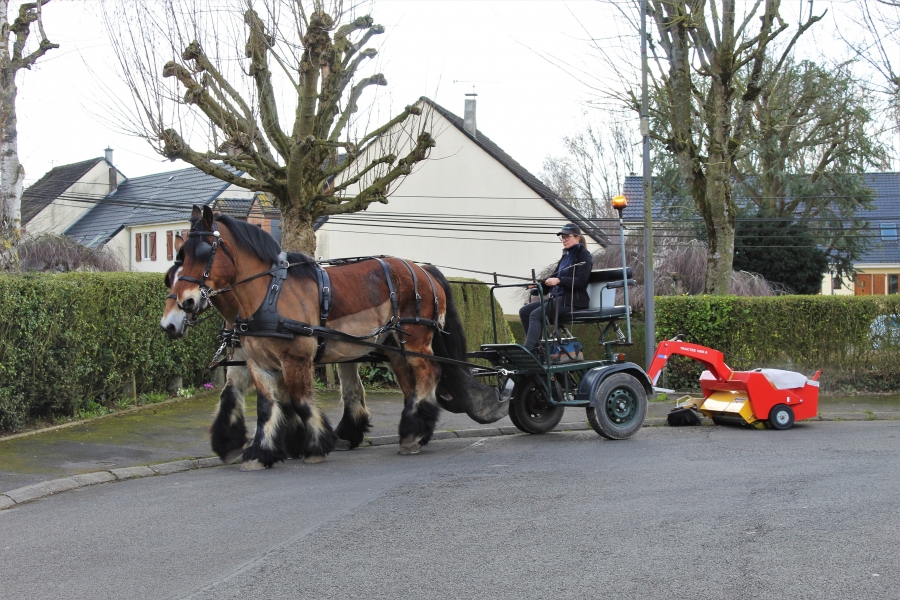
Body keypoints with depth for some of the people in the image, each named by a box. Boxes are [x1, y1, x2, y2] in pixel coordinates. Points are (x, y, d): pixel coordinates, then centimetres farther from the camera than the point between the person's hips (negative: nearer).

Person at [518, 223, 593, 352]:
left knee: (536, 315, -26)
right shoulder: (566, 256, 22)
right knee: (524, 311, -3)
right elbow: (555, 277, 22)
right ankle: (535, 346, -8)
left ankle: (528, 350, -36)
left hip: (573, 300, -9)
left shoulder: (583, 255, -4)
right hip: (558, 297, 9)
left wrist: (558, 281, -26)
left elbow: (581, 281, -16)